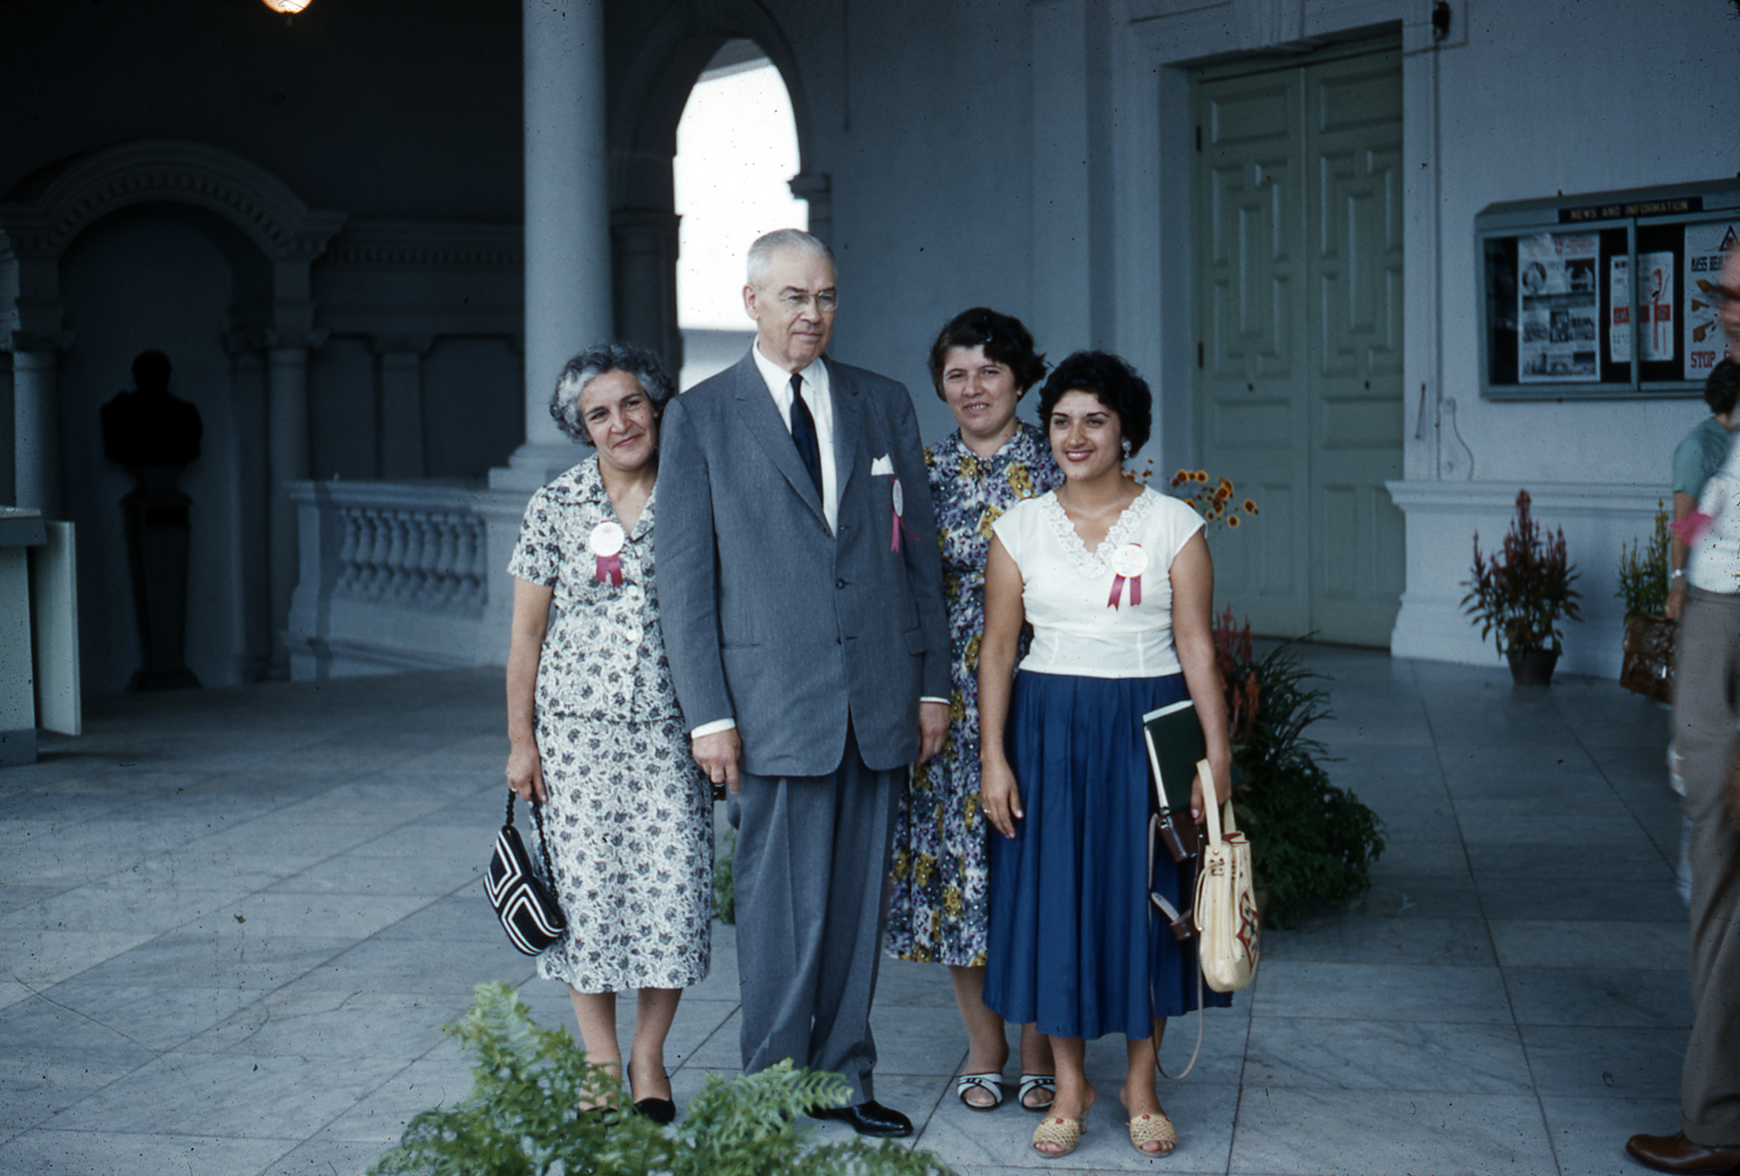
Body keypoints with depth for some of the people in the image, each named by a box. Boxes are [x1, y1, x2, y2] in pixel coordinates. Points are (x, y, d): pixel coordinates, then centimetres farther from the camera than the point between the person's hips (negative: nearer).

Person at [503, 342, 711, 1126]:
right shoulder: (555, 508, 1)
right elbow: (527, 633, 5)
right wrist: (521, 740, 3)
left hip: (669, 729, 0)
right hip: (578, 728, 0)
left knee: (673, 885, -2)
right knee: (588, 886, 1)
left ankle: (649, 1056, 16)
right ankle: (600, 1062, 17)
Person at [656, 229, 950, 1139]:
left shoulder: (884, 406, 11)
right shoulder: (699, 417, 1)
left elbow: (919, 549, 13)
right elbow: (685, 577, -1)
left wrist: (933, 682, 8)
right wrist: (707, 713, -7)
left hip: (879, 697, 4)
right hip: (773, 703, -3)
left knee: (858, 901, 10)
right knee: (782, 908, -1)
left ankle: (844, 1077, 22)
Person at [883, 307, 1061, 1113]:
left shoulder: (1056, 467, 1)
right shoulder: (924, 471, 8)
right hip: (947, 695, 2)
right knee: (955, 852, 3)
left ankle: (1039, 1046, 13)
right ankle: (983, 1043, 17)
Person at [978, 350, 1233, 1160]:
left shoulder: (1173, 525, -1)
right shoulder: (1020, 528, 3)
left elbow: (1196, 646, -3)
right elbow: (997, 649, 3)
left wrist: (1217, 756, -9)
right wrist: (992, 757, -4)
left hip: (1150, 727, -1)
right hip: (1049, 728, 1)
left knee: (1144, 898, 5)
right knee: (1054, 900, 3)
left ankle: (1141, 1085, 19)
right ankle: (1069, 1085, 18)